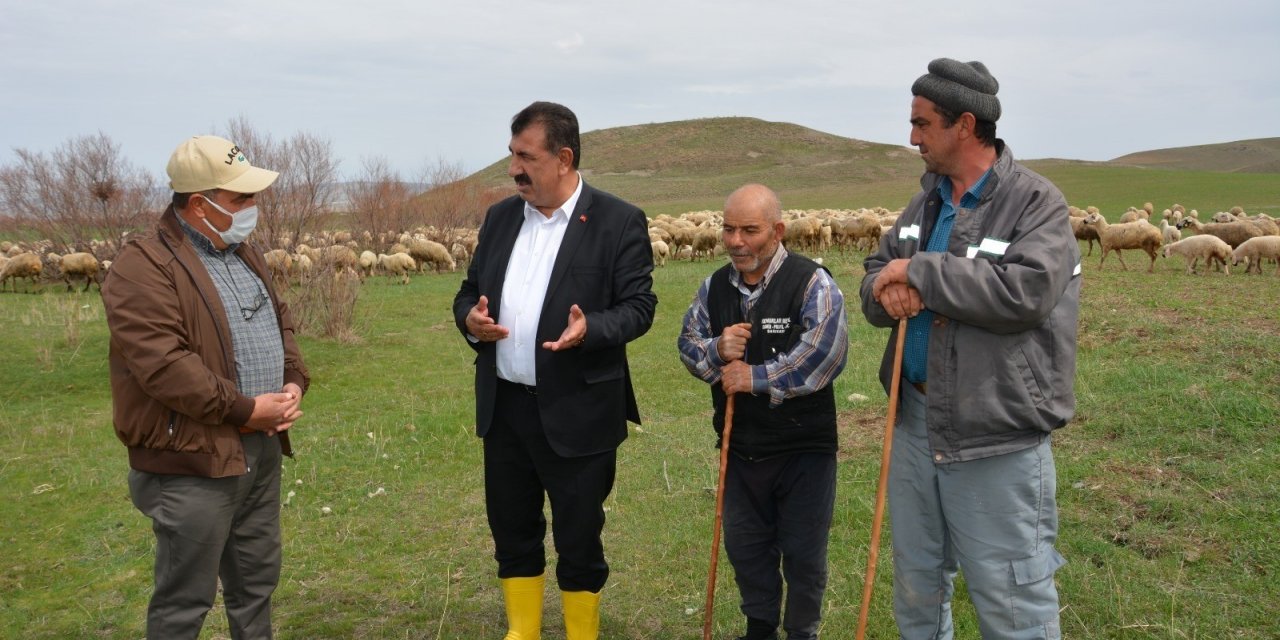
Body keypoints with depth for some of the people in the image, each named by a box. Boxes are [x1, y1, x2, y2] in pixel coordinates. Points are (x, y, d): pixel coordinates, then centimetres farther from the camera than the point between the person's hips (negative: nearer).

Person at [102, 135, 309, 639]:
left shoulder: (244, 255, 11)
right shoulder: (143, 270, -17)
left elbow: (280, 323, 18)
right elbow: (163, 367, -25)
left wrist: (293, 383, -1)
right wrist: (245, 409, -21)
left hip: (261, 451, 8)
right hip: (192, 463, -8)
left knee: (256, 581, 20)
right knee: (185, 599, 4)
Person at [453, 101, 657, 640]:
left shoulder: (619, 222, -8)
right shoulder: (500, 217, 8)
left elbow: (639, 305, -9)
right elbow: (469, 292, 14)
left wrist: (591, 328, -29)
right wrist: (470, 319, -9)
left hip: (577, 413, -5)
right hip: (504, 407, 6)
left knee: (578, 540, 8)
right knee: (512, 532, 17)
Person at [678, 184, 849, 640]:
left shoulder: (812, 283, -15)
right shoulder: (714, 286, 4)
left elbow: (826, 356, -26)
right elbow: (687, 345, 6)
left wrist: (757, 377, -21)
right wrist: (716, 351, -17)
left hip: (804, 447, -5)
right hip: (740, 446, 5)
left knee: (804, 552, 9)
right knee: (745, 546, 18)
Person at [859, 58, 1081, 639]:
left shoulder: (1037, 203, -12)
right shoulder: (925, 202, 10)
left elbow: (1026, 293, -27)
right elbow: (874, 278, 13)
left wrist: (918, 272, -21)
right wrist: (885, 291, -12)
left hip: (996, 441, -7)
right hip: (915, 421, 7)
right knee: (916, 591, 22)